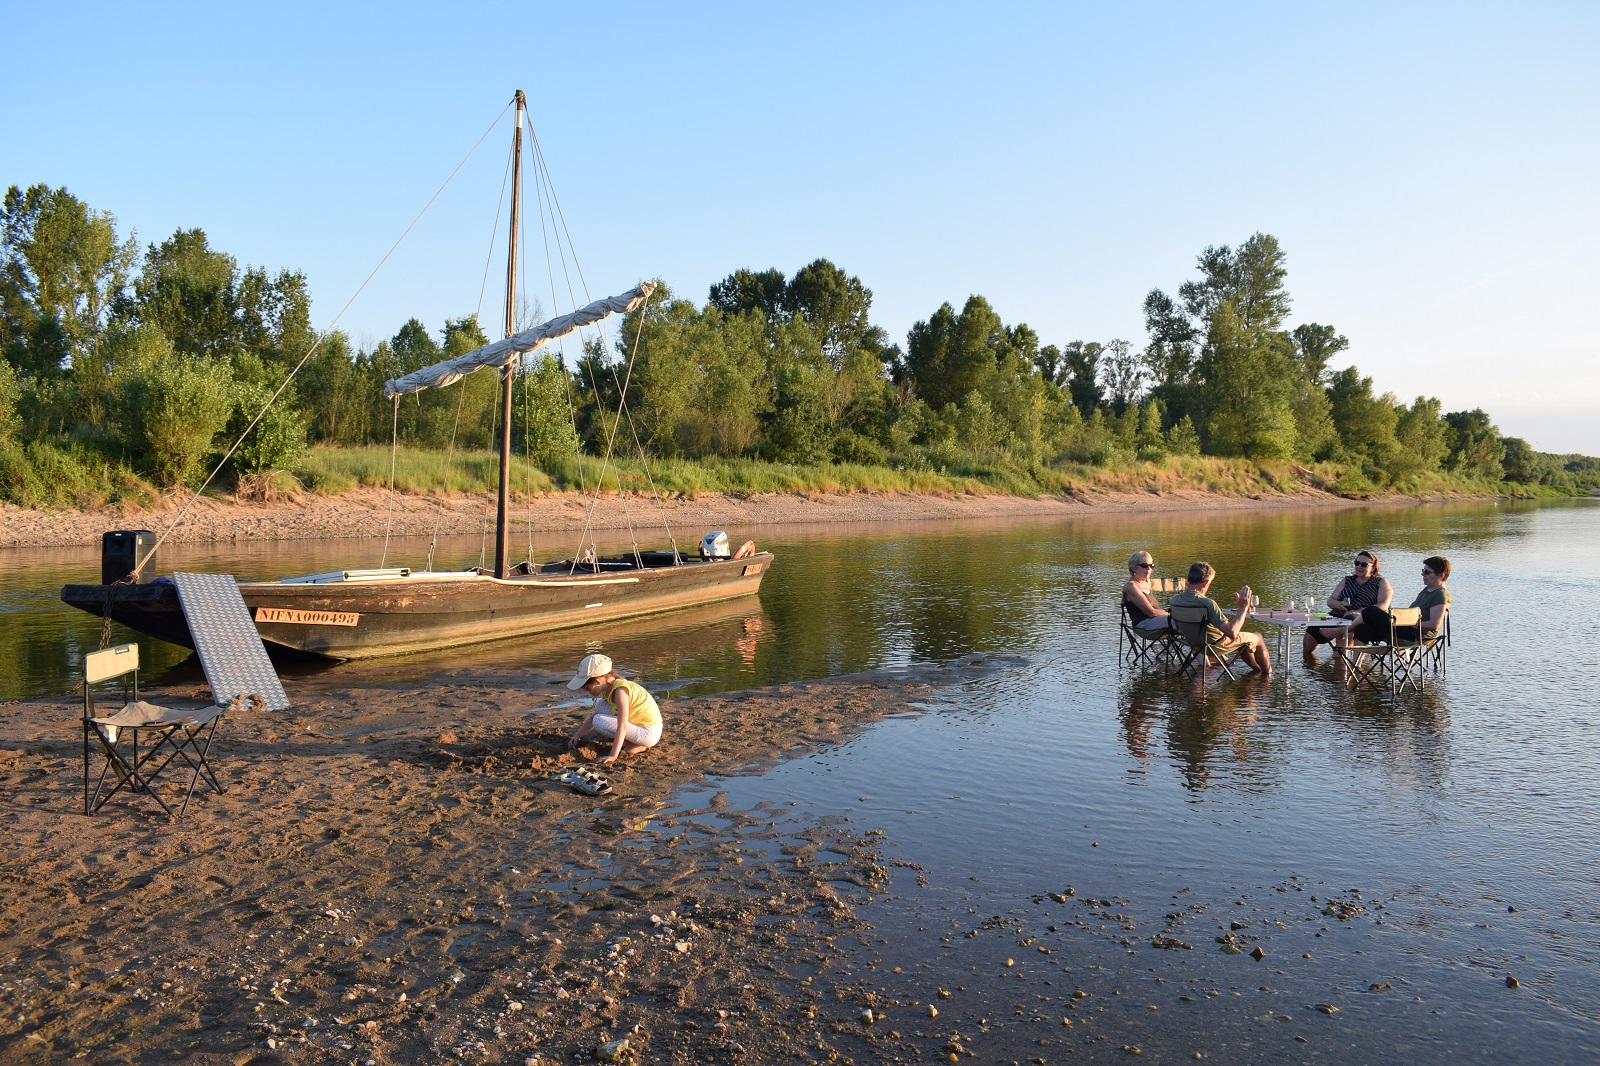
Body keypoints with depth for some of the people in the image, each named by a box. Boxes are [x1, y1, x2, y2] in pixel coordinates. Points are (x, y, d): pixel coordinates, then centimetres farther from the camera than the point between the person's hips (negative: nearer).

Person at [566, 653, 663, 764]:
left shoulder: (620, 691, -23)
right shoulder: (609, 689, 5)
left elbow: (622, 726, -29)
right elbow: (593, 716, 19)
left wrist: (613, 756, -32)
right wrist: (576, 736, 17)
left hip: (649, 734, -9)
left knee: (599, 721, -17)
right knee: (600, 705, 8)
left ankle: (638, 746, -9)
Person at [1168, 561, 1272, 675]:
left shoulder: (1174, 599, -16)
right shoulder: (1207, 603, -36)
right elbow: (1232, 633, -36)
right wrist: (1243, 607, -27)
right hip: (1215, 646, -7)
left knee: (1241, 637, 33)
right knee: (1257, 637, 19)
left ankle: (1257, 669, 51)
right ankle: (1267, 673, 42)